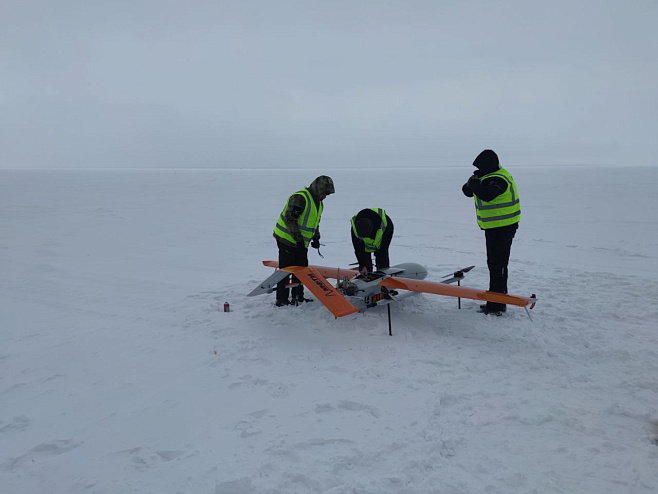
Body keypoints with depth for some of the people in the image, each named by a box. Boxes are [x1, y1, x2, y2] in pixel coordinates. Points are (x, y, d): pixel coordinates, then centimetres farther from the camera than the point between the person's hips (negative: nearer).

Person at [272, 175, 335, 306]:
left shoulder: (318, 203, 11)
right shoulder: (300, 198, -21)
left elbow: (315, 222, 23)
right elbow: (289, 219, -25)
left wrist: (316, 238, 11)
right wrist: (299, 238, -23)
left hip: (301, 243, 9)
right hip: (287, 239, -9)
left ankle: (298, 297, 24)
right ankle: (281, 300, 2)